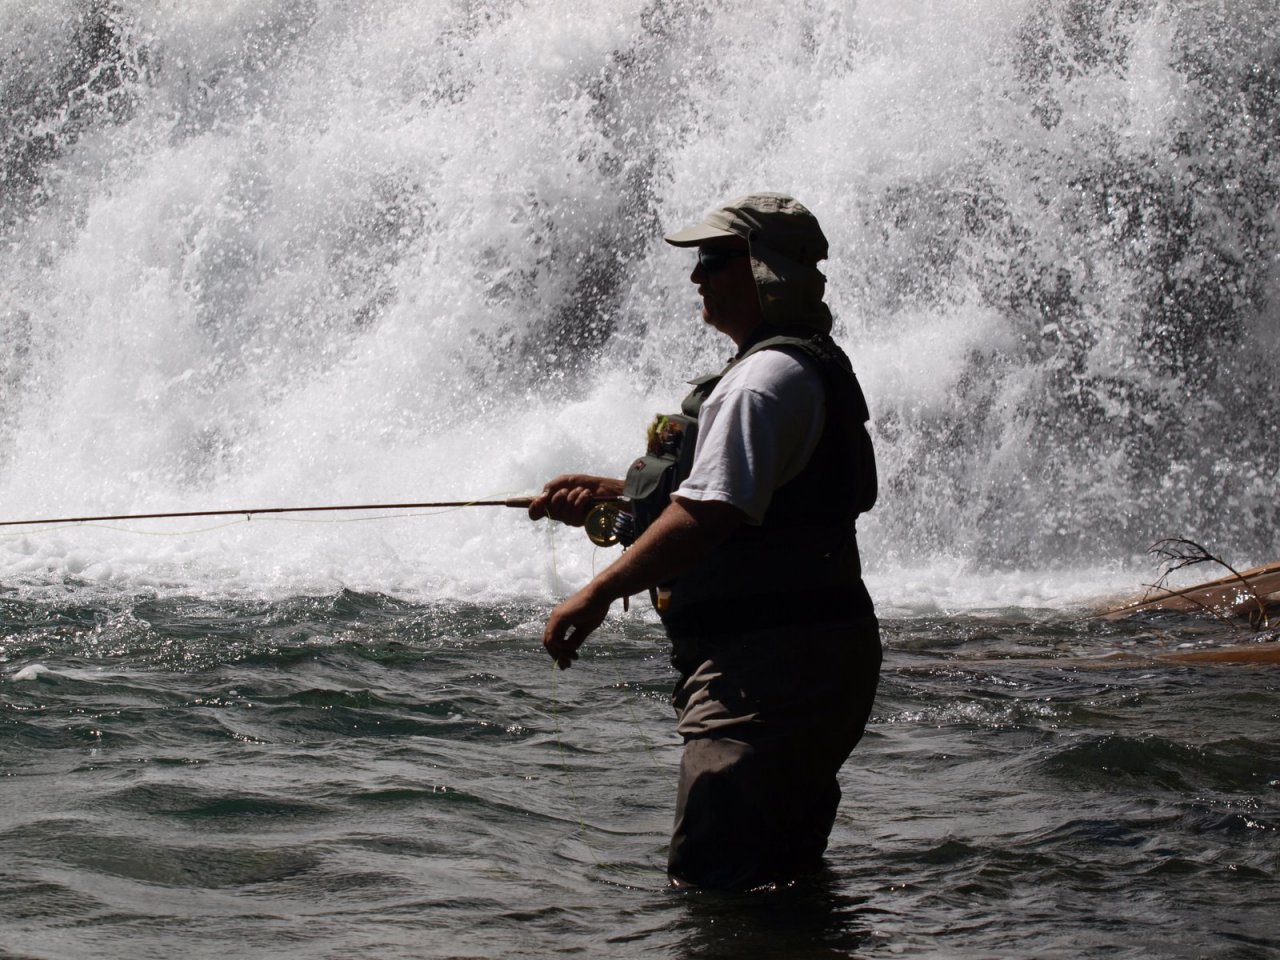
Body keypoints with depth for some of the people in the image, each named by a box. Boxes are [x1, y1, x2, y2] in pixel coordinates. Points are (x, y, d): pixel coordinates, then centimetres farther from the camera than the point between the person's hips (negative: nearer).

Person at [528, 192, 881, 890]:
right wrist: (611, 493, 20)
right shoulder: (810, 367, 22)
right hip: (812, 657, 12)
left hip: (769, 668, -12)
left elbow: (710, 512, -25)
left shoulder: (768, 376, -15)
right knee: (782, 878, 19)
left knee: (710, 883, -14)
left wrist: (597, 594, -22)